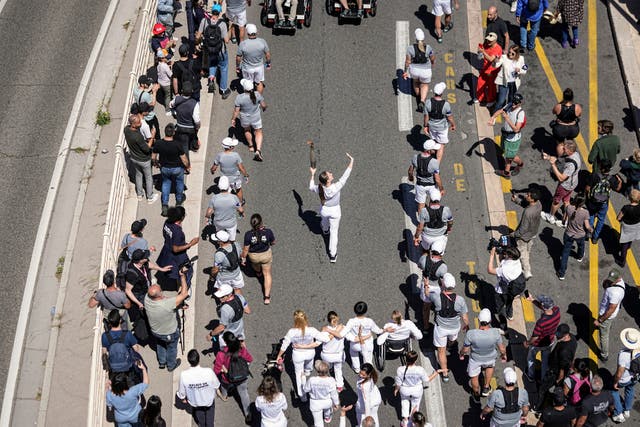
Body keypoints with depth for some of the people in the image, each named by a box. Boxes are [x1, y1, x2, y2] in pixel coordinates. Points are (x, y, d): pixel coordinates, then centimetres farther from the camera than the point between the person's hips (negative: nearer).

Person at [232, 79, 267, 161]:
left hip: (245, 119, 0)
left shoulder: (239, 98, -28)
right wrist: (264, 108, 14)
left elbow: (236, 111, -18)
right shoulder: (257, 95, -24)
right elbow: (263, 105, -10)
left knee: (247, 130, 31)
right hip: (256, 118, 0)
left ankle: (251, 146, 51)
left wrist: (233, 119, -2)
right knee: (258, 132, 22)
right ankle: (258, 150, 7)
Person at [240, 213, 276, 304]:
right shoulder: (268, 232, -29)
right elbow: (273, 242, -9)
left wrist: (243, 258, 2)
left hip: (253, 256, 0)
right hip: (266, 255, 0)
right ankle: (267, 297, 20)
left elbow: (246, 249, -16)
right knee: (267, 274, 19)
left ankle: (258, 272, 71)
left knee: (255, 263, 37)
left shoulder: (248, 234, -30)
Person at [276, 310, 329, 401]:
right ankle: (308, 371, 71)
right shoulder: (311, 330, -32)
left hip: (298, 355, -1)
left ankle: (302, 395, 35)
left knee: (299, 374, 24)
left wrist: (279, 356, 2)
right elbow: (325, 338, -28)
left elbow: (284, 346, -16)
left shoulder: (291, 332, -31)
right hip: (310, 353, 1)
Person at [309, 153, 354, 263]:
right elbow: (345, 175, -31)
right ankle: (333, 255, 17)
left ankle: (325, 230, 73)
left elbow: (311, 187, -5)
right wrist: (351, 161, -25)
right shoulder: (336, 187, -39)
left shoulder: (319, 189, -29)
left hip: (324, 209, 2)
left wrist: (312, 174, 5)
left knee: (324, 220, 38)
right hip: (335, 211, -2)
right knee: (334, 232, 13)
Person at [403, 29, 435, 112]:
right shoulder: (428, 48, -17)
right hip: (425, 71, -1)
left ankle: (418, 96, 58)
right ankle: (422, 101, 4)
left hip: (414, 70, 1)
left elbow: (407, 61, -12)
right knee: (425, 85, 25)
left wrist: (405, 71, 2)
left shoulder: (411, 48, -18)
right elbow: (433, 59, -2)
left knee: (415, 81, 34)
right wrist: (432, 63, 22)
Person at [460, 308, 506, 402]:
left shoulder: (471, 334, -37)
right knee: (490, 366, 38)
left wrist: (461, 354, 4)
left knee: (474, 376, 29)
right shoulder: (496, 333, -34)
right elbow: (502, 348, -17)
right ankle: (486, 388, 48)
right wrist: (504, 355, 6)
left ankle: (476, 395, 52)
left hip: (475, 359, -1)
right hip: (490, 358, 1)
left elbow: (465, 349, -20)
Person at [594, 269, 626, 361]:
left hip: (607, 315, -9)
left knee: (604, 335, 12)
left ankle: (604, 356, 29)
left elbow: (611, 310, -35)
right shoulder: (619, 280, -17)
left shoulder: (615, 293, -43)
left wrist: (599, 320, -25)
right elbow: (605, 286, 1)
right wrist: (605, 282, -24)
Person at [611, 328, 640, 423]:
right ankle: (627, 411, 56)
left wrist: (615, 383, -14)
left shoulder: (624, 354, -41)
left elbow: (619, 373, -33)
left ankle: (619, 414, 32)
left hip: (623, 380, -5)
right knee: (630, 390, 35)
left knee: (613, 390, 26)